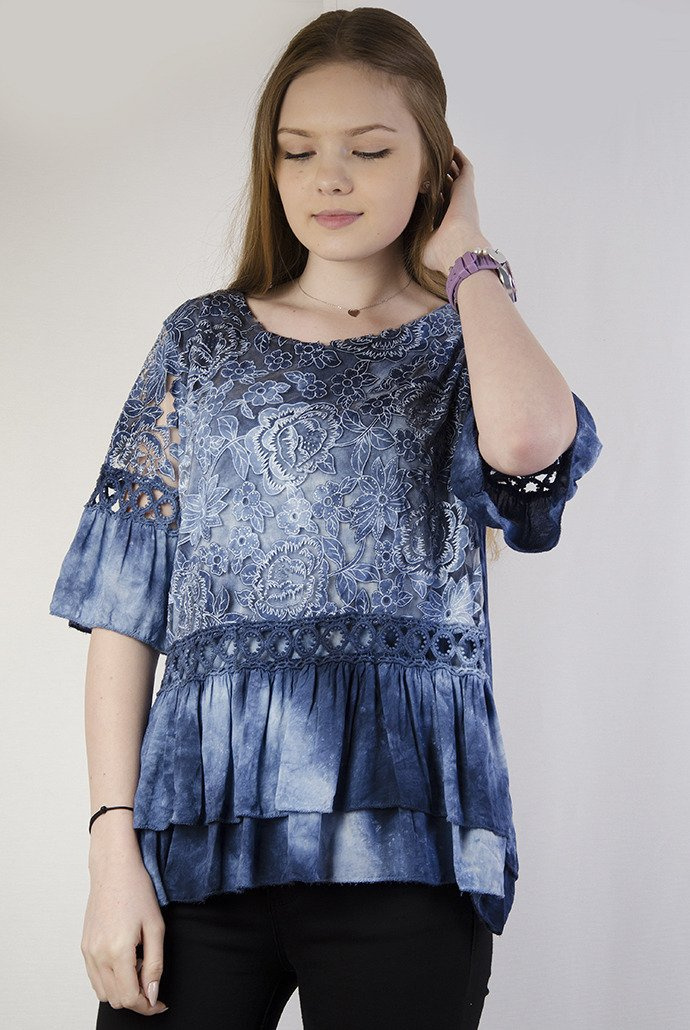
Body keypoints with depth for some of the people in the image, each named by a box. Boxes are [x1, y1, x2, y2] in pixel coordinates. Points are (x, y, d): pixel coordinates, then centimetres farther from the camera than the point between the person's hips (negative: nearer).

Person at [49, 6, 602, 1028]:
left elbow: (530, 444, -19)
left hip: (399, 830, -1)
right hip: (203, 817, 1)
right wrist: (113, 844, -4)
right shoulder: (204, 339, 11)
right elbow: (127, 606, 5)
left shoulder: (464, 346, 8)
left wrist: (468, 256, -2)